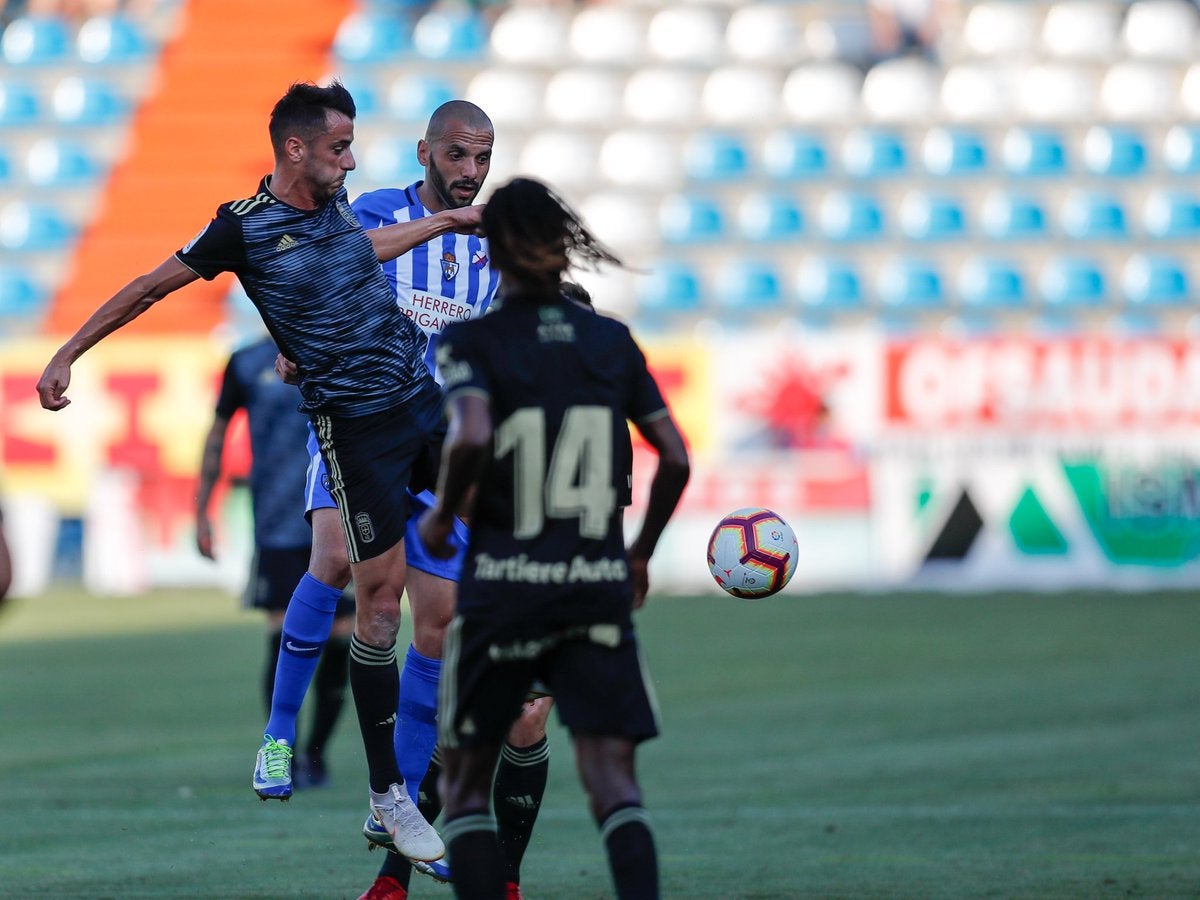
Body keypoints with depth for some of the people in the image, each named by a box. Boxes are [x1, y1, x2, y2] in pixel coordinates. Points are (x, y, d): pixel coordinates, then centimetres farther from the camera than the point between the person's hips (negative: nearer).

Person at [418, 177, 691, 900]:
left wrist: (442, 515, -4)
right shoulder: (612, 341, 7)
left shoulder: (472, 341, -4)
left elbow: (471, 437, -21)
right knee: (612, 777, -2)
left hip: (501, 584, -2)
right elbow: (675, 459, 5)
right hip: (598, 584, 2)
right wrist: (641, 554, 19)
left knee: (465, 780, 11)